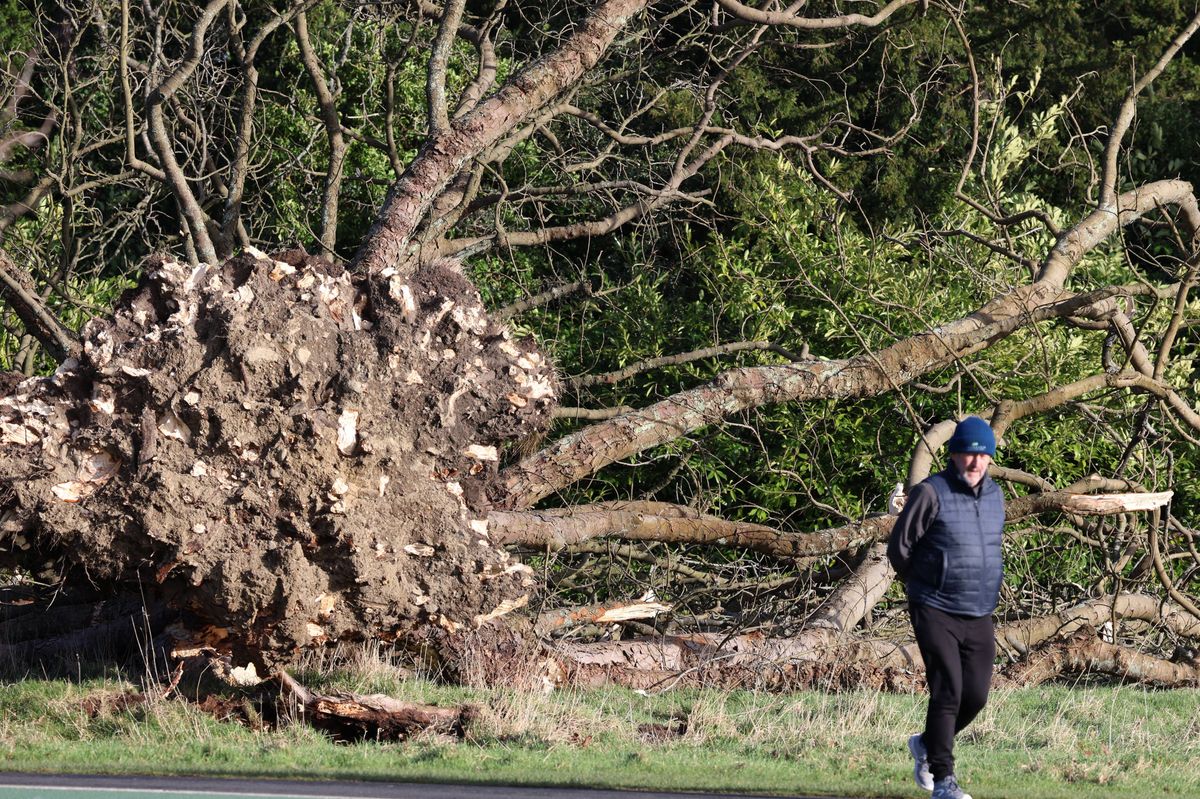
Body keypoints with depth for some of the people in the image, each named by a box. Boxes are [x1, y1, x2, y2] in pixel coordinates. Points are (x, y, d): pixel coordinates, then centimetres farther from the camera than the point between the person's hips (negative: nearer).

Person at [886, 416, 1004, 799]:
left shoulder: (994, 495, 9)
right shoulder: (931, 493, -11)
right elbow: (899, 547, -4)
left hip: (979, 615, 6)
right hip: (936, 612, -6)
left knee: (975, 695, 5)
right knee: (947, 692, -13)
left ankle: (927, 745, 31)